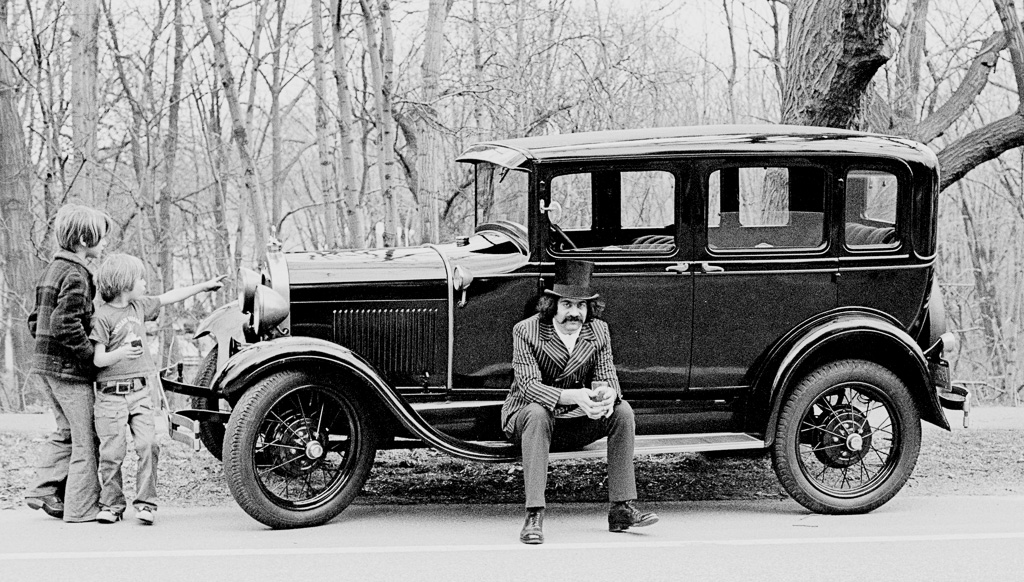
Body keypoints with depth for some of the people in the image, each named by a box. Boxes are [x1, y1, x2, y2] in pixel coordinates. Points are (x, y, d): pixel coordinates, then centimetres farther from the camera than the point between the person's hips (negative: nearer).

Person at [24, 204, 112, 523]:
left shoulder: (53, 269, 14)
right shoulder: (75, 275, -16)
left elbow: (36, 320, 19)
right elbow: (66, 323, -26)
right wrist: (91, 355, -18)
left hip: (46, 363, 9)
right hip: (69, 367, -9)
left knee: (67, 431, 20)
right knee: (86, 438, -1)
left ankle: (45, 490, 15)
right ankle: (82, 507, 2)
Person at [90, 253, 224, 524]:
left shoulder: (139, 306, 11)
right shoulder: (103, 316, -10)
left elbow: (169, 297, 22)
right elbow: (98, 359, -13)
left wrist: (205, 285, 26)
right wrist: (120, 354, -32)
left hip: (140, 392, 6)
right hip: (112, 395, -6)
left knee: (148, 446, -5)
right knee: (112, 452, -2)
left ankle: (145, 502, 1)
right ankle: (111, 504, 11)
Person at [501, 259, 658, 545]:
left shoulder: (598, 331, -1)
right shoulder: (526, 331, -15)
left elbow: (607, 377, -6)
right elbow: (529, 385, -25)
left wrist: (608, 393, -34)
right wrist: (573, 396, -42)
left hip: (575, 423, 4)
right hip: (524, 416, -4)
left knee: (622, 411, -19)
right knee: (537, 413, -38)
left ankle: (622, 508, -19)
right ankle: (534, 517, -42)